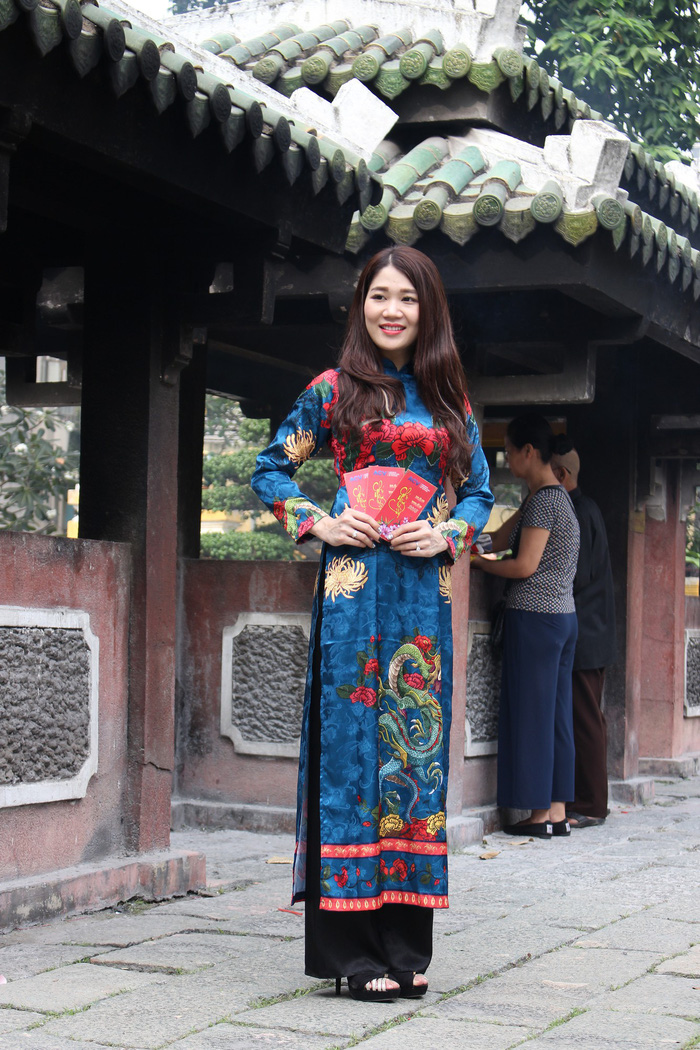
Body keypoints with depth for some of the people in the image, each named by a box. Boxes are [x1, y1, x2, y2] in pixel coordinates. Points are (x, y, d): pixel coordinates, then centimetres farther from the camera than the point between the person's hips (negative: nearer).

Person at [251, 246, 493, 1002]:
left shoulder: (448, 400, 14)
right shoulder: (334, 390, 4)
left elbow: (479, 489, 17)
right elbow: (270, 470, 9)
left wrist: (449, 535, -2)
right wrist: (318, 524, -6)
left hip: (425, 591, 4)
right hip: (354, 586, -4)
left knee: (417, 743, 4)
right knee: (352, 740, -4)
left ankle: (404, 944, 12)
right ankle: (352, 948, 1)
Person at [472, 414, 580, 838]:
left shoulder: (544, 500, -14)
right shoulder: (555, 496, 16)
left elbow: (525, 565, -16)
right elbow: (501, 540, 18)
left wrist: (479, 564, -4)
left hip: (535, 616, -9)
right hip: (563, 614, 9)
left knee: (531, 714, -3)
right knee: (556, 714, 10)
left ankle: (540, 814, 2)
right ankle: (558, 811, 12)